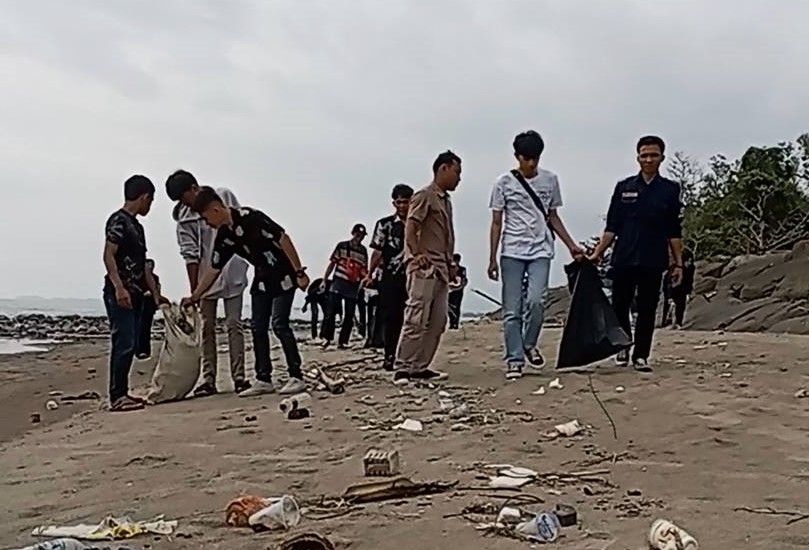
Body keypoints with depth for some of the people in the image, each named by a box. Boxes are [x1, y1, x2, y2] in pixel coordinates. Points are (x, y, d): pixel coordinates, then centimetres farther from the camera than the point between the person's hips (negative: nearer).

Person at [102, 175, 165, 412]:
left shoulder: (136, 226, 20)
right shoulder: (118, 220, -7)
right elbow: (108, 256, -15)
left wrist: (156, 294, 22)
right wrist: (119, 288, -24)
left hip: (135, 294, 9)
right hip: (120, 294, -9)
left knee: (130, 346, 9)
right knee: (124, 344, -11)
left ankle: (121, 393, 15)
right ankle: (117, 397, -9)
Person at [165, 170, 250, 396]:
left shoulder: (224, 196, -3)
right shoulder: (184, 218, -1)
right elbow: (190, 254, -3)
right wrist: (193, 289, -7)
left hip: (232, 273, -2)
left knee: (233, 325, -1)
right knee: (206, 328, 3)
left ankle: (239, 377, 1)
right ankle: (208, 379, 7)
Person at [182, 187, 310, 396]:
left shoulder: (249, 217, -22)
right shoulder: (223, 236, 3)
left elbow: (283, 239, -21)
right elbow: (214, 269, 11)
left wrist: (299, 272, -21)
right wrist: (195, 296, 12)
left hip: (283, 275, -8)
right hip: (262, 278, 8)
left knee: (279, 324, -13)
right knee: (258, 328, 4)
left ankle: (296, 377, -5)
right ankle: (263, 380, 10)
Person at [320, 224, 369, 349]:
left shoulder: (363, 250, 10)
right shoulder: (341, 246, 1)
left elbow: (364, 270, 13)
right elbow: (332, 263, 2)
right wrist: (324, 280, -3)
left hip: (353, 287, 4)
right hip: (338, 284, -3)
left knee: (349, 316, 4)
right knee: (331, 312, -8)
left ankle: (342, 341, 11)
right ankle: (327, 338, 3)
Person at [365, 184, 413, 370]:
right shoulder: (384, 224, 3)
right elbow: (377, 252, 2)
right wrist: (370, 274, -4)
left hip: (411, 278, 2)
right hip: (389, 278, -2)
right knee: (390, 318, -2)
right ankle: (389, 356, 4)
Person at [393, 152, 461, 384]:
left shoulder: (445, 201, 22)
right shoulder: (424, 196, -4)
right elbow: (410, 228, -13)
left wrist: (450, 264, 18)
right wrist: (417, 254, -22)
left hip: (441, 269, 9)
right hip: (424, 268, -9)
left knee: (437, 322, 5)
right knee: (416, 319, -12)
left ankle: (420, 367, 10)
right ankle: (402, 369, -10)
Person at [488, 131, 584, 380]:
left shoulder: (550, 180, 8)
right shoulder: (504, 183, 1)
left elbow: (553, 217, 16)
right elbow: (496, 223, 2)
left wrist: (571, 245, 10)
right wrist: (492, 259, -2)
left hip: (541, 251, 1)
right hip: (512, 252, -1)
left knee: (536, 300, -16)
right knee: (512, 310, -1)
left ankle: (529, 345, 8)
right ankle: (514, 359, 6)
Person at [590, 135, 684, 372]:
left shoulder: (670, 190, 6)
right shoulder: (624, 187, 6)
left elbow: (674, 232, 7)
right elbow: (612, 227, 7)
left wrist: (678, 263, 3)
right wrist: (597, 253, -1)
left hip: (653, 261, 0)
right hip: (624, 259, 0)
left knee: (647, 310, 2)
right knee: (620, 306, 4)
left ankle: (641, 356, 11)